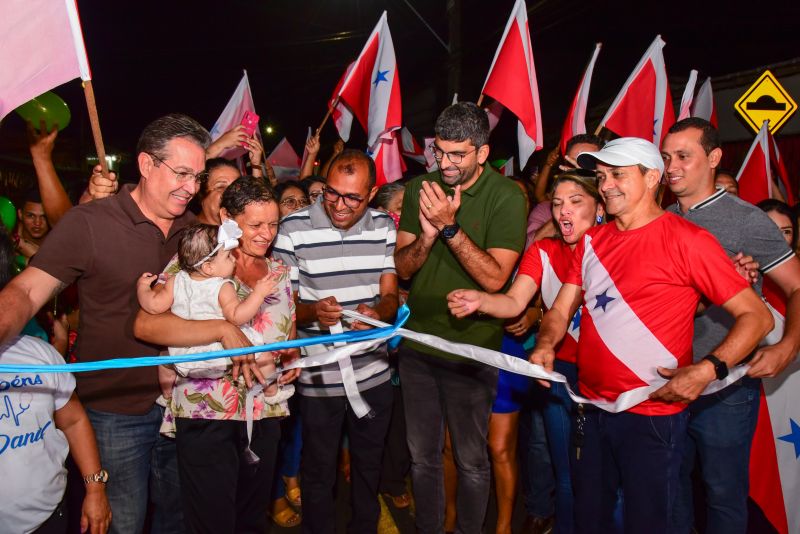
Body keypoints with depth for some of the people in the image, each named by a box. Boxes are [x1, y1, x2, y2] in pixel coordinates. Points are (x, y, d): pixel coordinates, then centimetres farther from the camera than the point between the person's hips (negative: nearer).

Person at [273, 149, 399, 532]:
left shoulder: (384, 226, -1)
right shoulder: (294, 228, -12)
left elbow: (390, 295, -1)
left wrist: (377, 313, -24)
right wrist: (313, 311, -31)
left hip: (374, 372, 4)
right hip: (319, 377, -3)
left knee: (369, 464, 23)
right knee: (319, 471, 15)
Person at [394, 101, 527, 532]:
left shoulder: (507, 197, -12)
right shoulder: (421, 190, 1)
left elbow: (495, 277, -20)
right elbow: (403, 267, -1)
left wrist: (451, 227, -27)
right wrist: (427, 234, -20)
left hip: (471, 349, -4)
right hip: (417, 342, 4)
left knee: (472, 461, 11)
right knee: (422, 456, 17)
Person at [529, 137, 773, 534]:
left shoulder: (687, 240, -12)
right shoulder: (592, 240, 7)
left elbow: (757, 316, -12)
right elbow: (561, 310, 8)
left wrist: (707, 369, -25)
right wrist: (545, 345, -12)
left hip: (651, 415, -5)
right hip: (591, 408, 6)